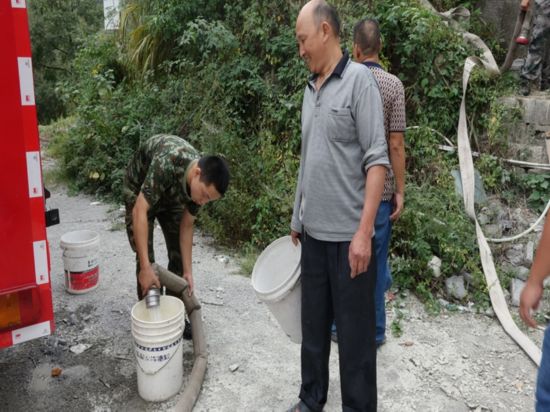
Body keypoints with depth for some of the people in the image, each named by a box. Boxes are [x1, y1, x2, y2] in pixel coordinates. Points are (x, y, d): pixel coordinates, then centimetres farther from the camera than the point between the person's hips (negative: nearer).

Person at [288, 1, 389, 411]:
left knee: (354, 332, 6)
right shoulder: (310, 89, 13)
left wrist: (364, 232, -20)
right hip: (313, 232, 7)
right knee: (313, 325, 18)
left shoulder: (359, 79, -8)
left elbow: (377, 160, -14)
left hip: (348, 235, -7)